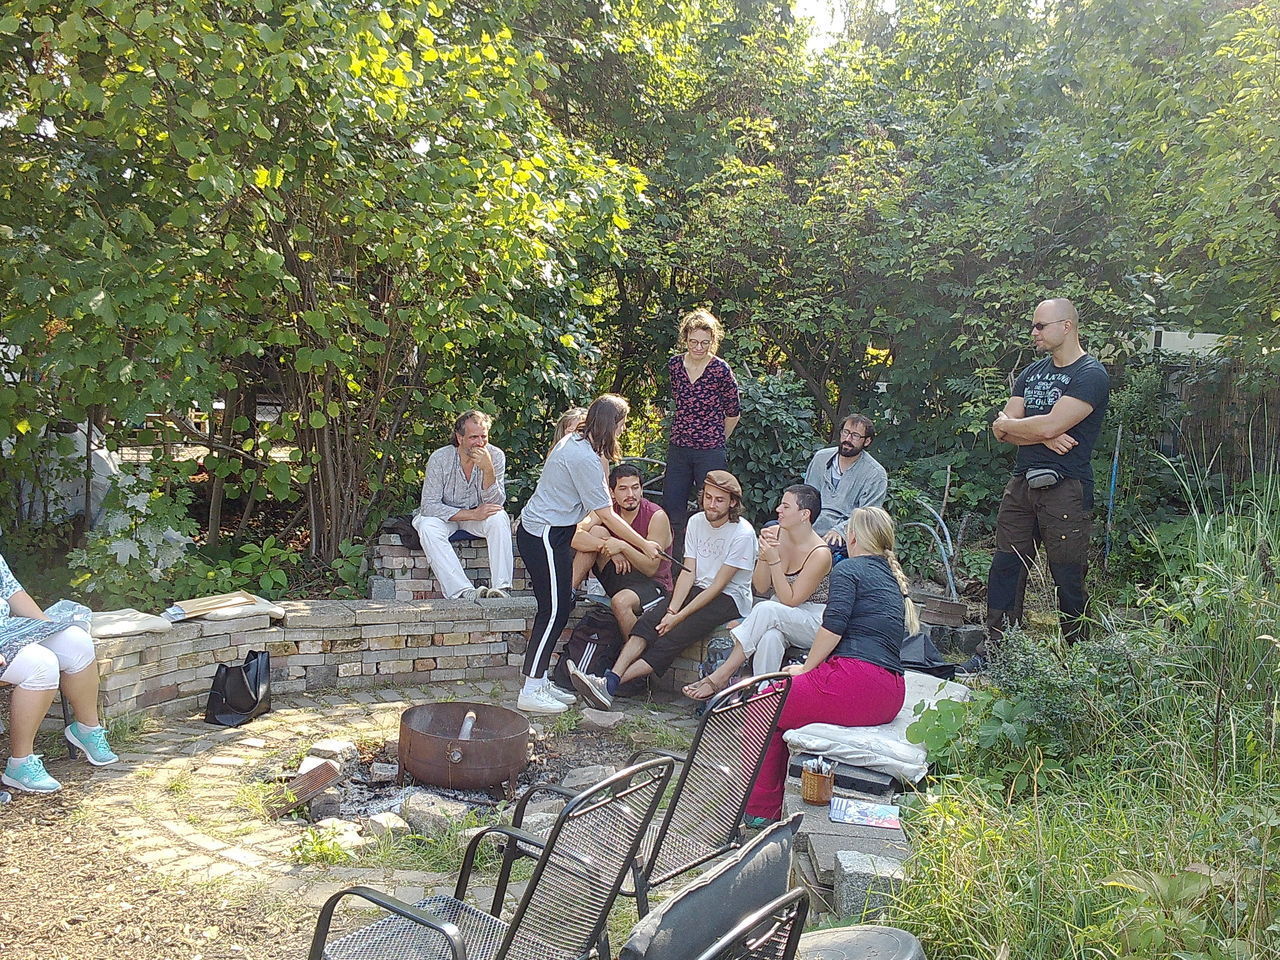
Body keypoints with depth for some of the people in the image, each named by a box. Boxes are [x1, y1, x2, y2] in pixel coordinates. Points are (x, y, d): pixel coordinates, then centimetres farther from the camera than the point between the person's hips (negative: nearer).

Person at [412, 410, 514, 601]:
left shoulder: (495, 456, -15)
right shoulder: (440, 459, -20)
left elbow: (495, 503, -18)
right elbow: (429, 506, -21)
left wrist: (488, 470, -36)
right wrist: (472, 514, -30)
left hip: (477, 514, 1)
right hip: (444, 514, -1)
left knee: (499, 519, -30)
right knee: (427, 527, -33)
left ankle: (500, 587, -30)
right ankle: (464, 591, -39)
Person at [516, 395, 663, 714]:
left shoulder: (574, 442, 9)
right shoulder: (585, 457, -21)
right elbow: (607, 515, -15)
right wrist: (644, 545, -7)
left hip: (538, 530, 10)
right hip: (545, 536, -10)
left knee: (558, 608, 12)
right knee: (554, 610, -7)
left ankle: (540, 681, 18)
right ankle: (530, 692, -2)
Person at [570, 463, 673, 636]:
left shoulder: (657, 516, -16)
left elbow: (651, 569, -19)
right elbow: (574, 536, -16)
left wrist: (623, 547, -32)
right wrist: (608, 546, -27)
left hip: (652, 584, -5)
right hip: (619, 576, 5)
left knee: (621, 602, -38)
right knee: (597, 532, -14)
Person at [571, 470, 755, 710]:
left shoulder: (743, 534, -14)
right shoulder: (696, 522, 6)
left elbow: (719, 585, -16)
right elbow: (688, 572, 1)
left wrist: (679, 617, -20)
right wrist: (671, 610, -15)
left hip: (729, 599, -6)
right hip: (697, 590, 6)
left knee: (673, 638, -26)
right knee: (649, 620, -21)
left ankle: (610, 685, -33)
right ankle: (611, 679, -35)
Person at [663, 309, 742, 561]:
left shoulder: (720, 370, -10)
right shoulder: (674, 365, 2)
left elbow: (733, 412, 2)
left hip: (710, 452, -5)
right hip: (678, 449, 5)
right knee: (671, 510, 7)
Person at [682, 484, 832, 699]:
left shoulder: (820, 554, -18)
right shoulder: (773, 534, -1)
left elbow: (790, 600, -18)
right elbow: (760, 588, 1)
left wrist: (774, 560, -25)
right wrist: (763, 556, -16)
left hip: (814, 624, -4)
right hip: (777, 618, 4)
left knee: (766, 609, -34)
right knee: (771, 637, -34)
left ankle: (721, 676, -29)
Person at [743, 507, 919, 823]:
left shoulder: (849, 568, 0)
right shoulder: (893, 578, 23)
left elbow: (833, 626, -14)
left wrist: (806, 668, 0)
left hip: (856, 681, -9)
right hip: (890, 697, 9)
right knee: (783, 703, 23)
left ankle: (760, 809, 10)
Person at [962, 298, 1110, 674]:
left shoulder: (1091, 375, -7)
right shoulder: (1032, 372, 17)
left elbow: (1049, 425, -19)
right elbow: (1002, 430, 7)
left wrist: (1009, 424, -2)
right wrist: (1043, 436, -10)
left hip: (1065, 488, -7)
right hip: (1022, 483, 7)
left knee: (1068, 577, 0)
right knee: (1005, 567, 7)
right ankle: (994, 650, 14)